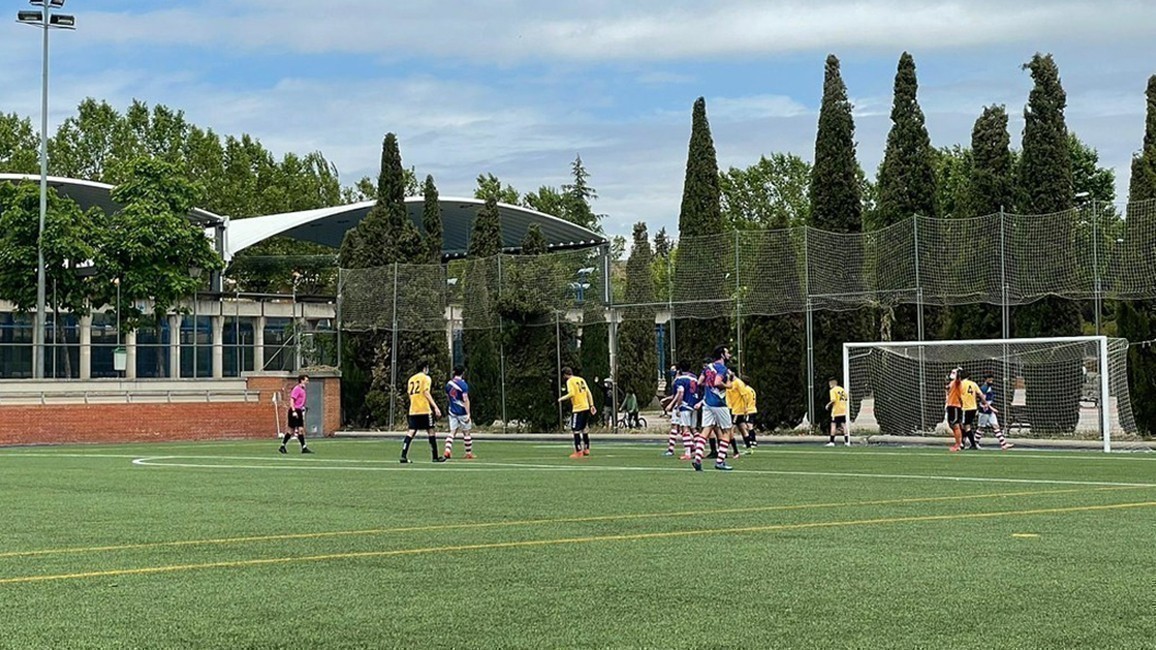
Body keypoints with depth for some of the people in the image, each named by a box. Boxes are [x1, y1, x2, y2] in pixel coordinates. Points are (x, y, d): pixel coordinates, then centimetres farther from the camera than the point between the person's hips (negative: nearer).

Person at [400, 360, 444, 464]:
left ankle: (403, 456, -12)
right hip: (424, 410, -6)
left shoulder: (411, 379, 17)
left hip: (413, 410, 6)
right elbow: (426, 393, -11)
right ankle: (435, 457, 7)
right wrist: (435, 407, -15)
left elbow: (410, 394, 18)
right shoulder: (425, 378, -2)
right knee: (430, 432, 3)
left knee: (411, 432, 1)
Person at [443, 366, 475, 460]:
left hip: (452, 411, 5)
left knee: (452, 432, 5)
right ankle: (469, 453, 17)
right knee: (466, 433, 8)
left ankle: (447, 450, -14)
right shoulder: (463, 384, -14)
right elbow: (465, 400, -19)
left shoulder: (448, 384, 6)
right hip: (462, 412, -5)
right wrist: (468, 413, -20)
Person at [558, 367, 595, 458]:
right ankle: (586, 449, 23)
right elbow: (588, 392, 12)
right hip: (586, 407, 7)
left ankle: (578, 452, -6)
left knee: (576, 430, -3)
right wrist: (591, 405, 14)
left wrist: (562, 399, -6)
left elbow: (571, 393, -20)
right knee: (584, 429, 19)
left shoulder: (570, 381, -7)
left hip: (577, 409, -7)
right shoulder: (581, 379, 13)